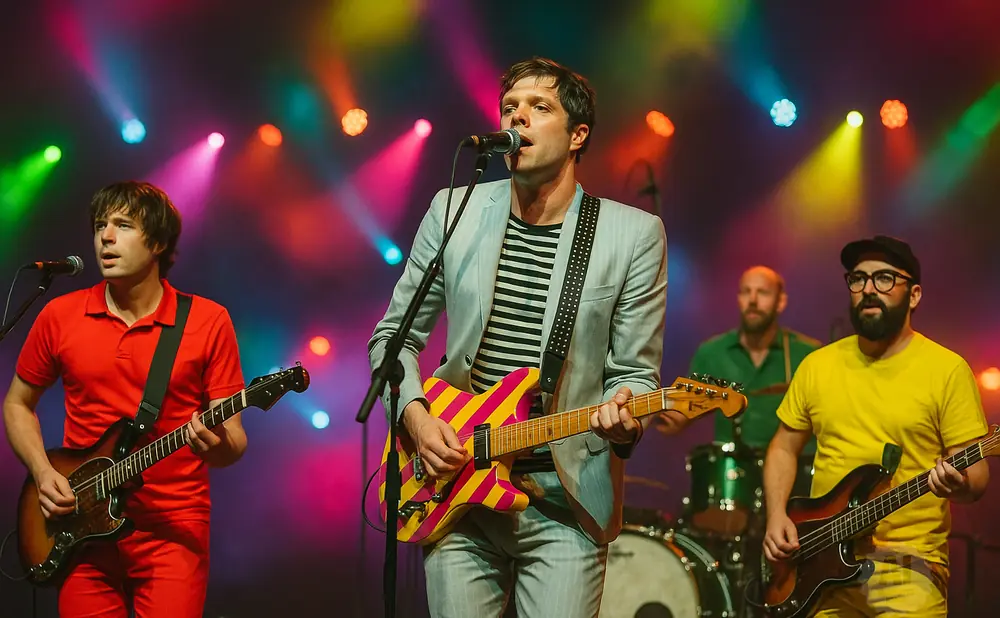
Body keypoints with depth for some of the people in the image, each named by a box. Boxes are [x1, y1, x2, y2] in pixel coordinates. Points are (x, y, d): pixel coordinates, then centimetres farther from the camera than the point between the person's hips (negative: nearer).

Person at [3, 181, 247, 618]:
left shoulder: (208, 322, -2)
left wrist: (219, 445, -24)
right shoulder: (59, 317, 3)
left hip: (173, 529, -2)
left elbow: (234, 441, -1)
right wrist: (42, 472, 0)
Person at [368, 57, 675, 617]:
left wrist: (623, 416, -21)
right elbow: (393, 337, 12)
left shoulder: (635, 235, -2)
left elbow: (636, 371, 2)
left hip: (566, 501, -2)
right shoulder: (454, 212, 4)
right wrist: (416, 418, -4)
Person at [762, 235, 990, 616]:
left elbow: (977, 474, -4)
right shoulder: (818, 366, 8)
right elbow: (784, 448, 16)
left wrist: (959, 485, -26)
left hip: (908, 566, -3)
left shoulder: (946, 370, -4)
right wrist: (776, 516, 2)